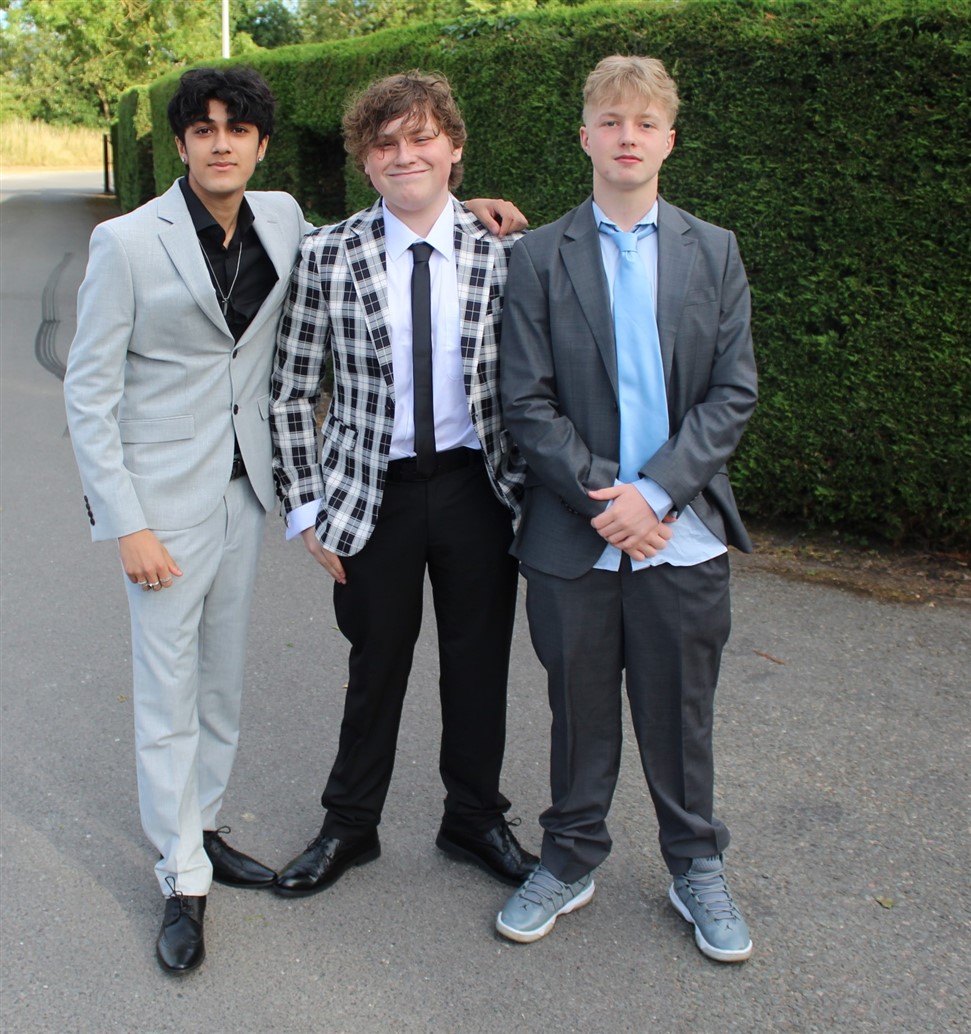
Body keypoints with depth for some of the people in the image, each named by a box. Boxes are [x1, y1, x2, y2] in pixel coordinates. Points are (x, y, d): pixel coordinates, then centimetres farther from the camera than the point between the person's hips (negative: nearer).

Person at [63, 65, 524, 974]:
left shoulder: (281, 218, 2)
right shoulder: (127, 241, -12)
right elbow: (88, 393, -10)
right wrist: (126, 525, -15)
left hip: (245, 485, 5)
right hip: (164, 491, -5)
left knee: (223, 677, 16)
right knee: (168, 688, 2)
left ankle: (200, 827, 35)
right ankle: (183, 878, 17)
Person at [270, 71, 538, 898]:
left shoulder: (501, 254, -3)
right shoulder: (329, 257, -6)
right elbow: (291, 393, -2)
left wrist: (530, 489, 0)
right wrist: (306, 507, -4)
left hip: (476, 486, 1)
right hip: (375, 492, -1)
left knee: (479, 664, 14)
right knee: (376, 666, 13)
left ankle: (475, 819, 36)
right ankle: (350, 827, 35)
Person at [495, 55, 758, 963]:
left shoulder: (713, 251, 5)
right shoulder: (540, 257, 1)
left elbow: (734, 393, -1)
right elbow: (527, 404, -4)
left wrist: (654, 492, -13)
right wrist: (601, 496, -14)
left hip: (681, 534, 1)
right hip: (573, 538, -1)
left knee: (679, 715, 13)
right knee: (579, 714, 12)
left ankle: (696, 868, 33)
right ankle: (570, 861, 33)